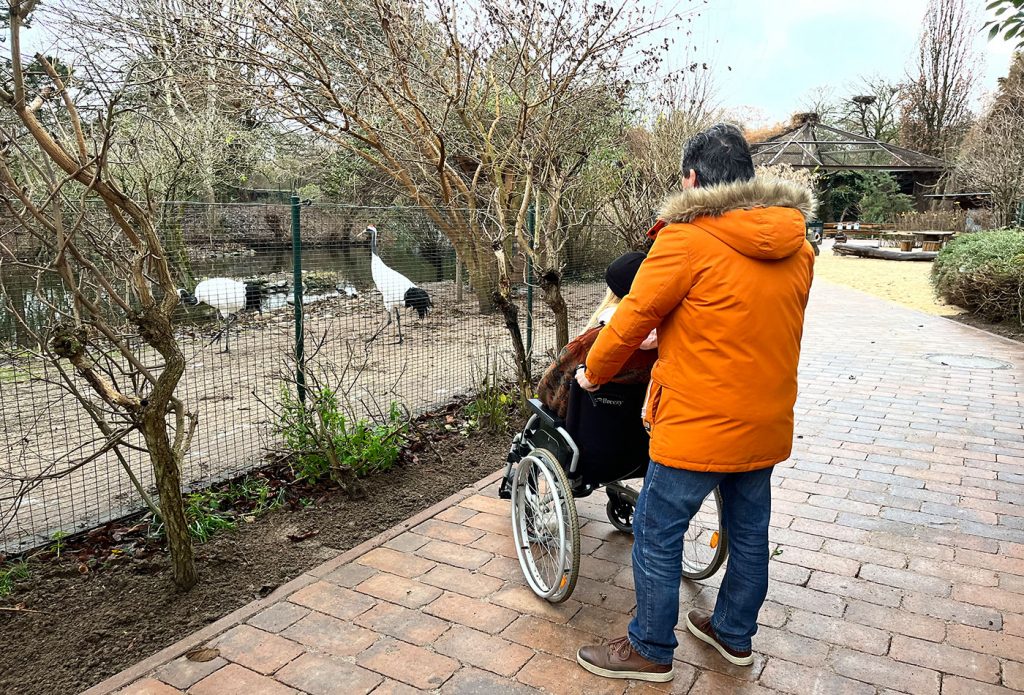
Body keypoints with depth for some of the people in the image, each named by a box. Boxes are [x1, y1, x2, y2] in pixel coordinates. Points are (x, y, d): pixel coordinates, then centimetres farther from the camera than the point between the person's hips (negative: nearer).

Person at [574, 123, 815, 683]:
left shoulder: (687, 239, -17)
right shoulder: (796, 245, 4)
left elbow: (632, 320, -12)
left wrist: (592, 373, 6)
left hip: (699, 426, -7)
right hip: (766, 423, 8)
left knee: (656, 536, 9)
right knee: (749, 532, 21)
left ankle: (650, 651, 25)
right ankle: (735, 634, 41)